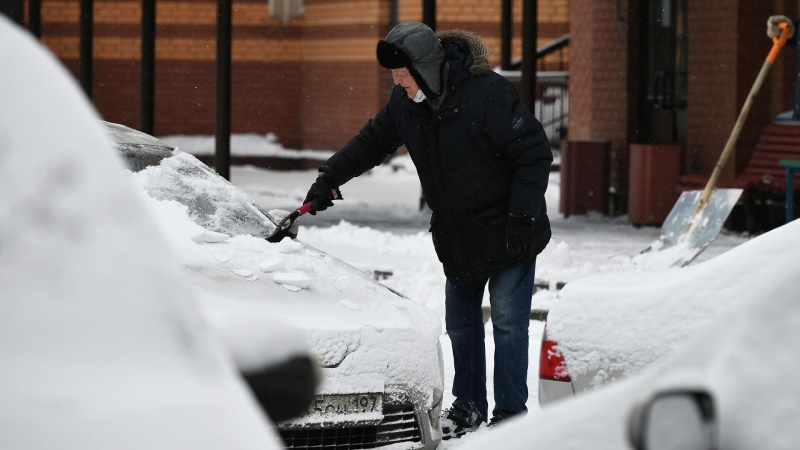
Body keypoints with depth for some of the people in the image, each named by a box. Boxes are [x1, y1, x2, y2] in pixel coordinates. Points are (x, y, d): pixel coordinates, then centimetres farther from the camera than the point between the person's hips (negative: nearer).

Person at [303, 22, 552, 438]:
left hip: (507, 232, -7)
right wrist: (330, 177, 6)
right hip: (457, 234, 7)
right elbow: (372, 141, 14)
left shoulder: (488, 94, -26)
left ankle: (510, 414, 3)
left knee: (508, 321, -5)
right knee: (460, 320, 13)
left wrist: (522, 215, -23)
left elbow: (534, 153, -21)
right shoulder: (405, 103, -3)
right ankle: (468, 408, 25)